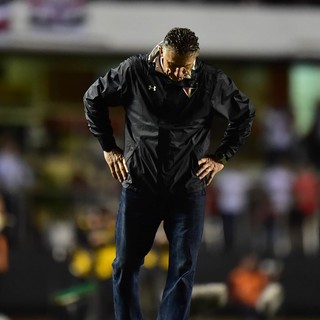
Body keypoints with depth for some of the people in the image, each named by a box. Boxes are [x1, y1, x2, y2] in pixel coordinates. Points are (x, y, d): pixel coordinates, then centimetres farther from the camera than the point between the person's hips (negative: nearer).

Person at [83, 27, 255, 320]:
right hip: (139, 186, 0)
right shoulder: (134, 72, -10)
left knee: (183, 269, -2)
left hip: (188, 189, 0)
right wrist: (108, 147, 5)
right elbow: (93, 99, 6)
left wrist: (222, 156, 4)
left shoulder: (211, 80, -9)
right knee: (126, 265, 3)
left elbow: (244, 114, 8)